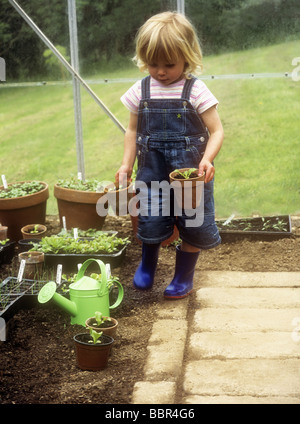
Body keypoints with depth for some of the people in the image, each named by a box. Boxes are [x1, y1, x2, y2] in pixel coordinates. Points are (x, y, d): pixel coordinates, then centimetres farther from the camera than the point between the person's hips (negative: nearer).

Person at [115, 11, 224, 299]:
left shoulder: (196, 91, -8)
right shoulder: (140, 91, 2)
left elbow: (216, 131, -8)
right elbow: (133, 131, 11)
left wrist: (207, 159, -24)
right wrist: (126, 165, 4)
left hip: (190, 170, -2)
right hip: (152, 168, 2)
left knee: (192, 224, 6)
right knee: (150, 220, 6)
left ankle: (184, 276, 29)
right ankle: (147, 264, 38)